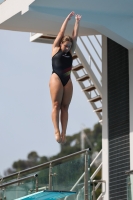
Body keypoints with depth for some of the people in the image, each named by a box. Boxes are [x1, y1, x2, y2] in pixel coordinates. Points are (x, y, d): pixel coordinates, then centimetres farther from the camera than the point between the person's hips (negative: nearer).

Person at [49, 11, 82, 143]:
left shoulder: (70, 52, 16)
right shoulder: (55, 49, 7)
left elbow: (75, 36, 15)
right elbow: (61, 32, 8)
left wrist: (77, 22, 15)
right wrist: (68, 18, 11)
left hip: (67, 80, 4)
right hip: (56, 78, -4)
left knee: (65, 107, -1)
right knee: (56, 105, -10)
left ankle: (64, 133, -6)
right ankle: (56, 131, -17)